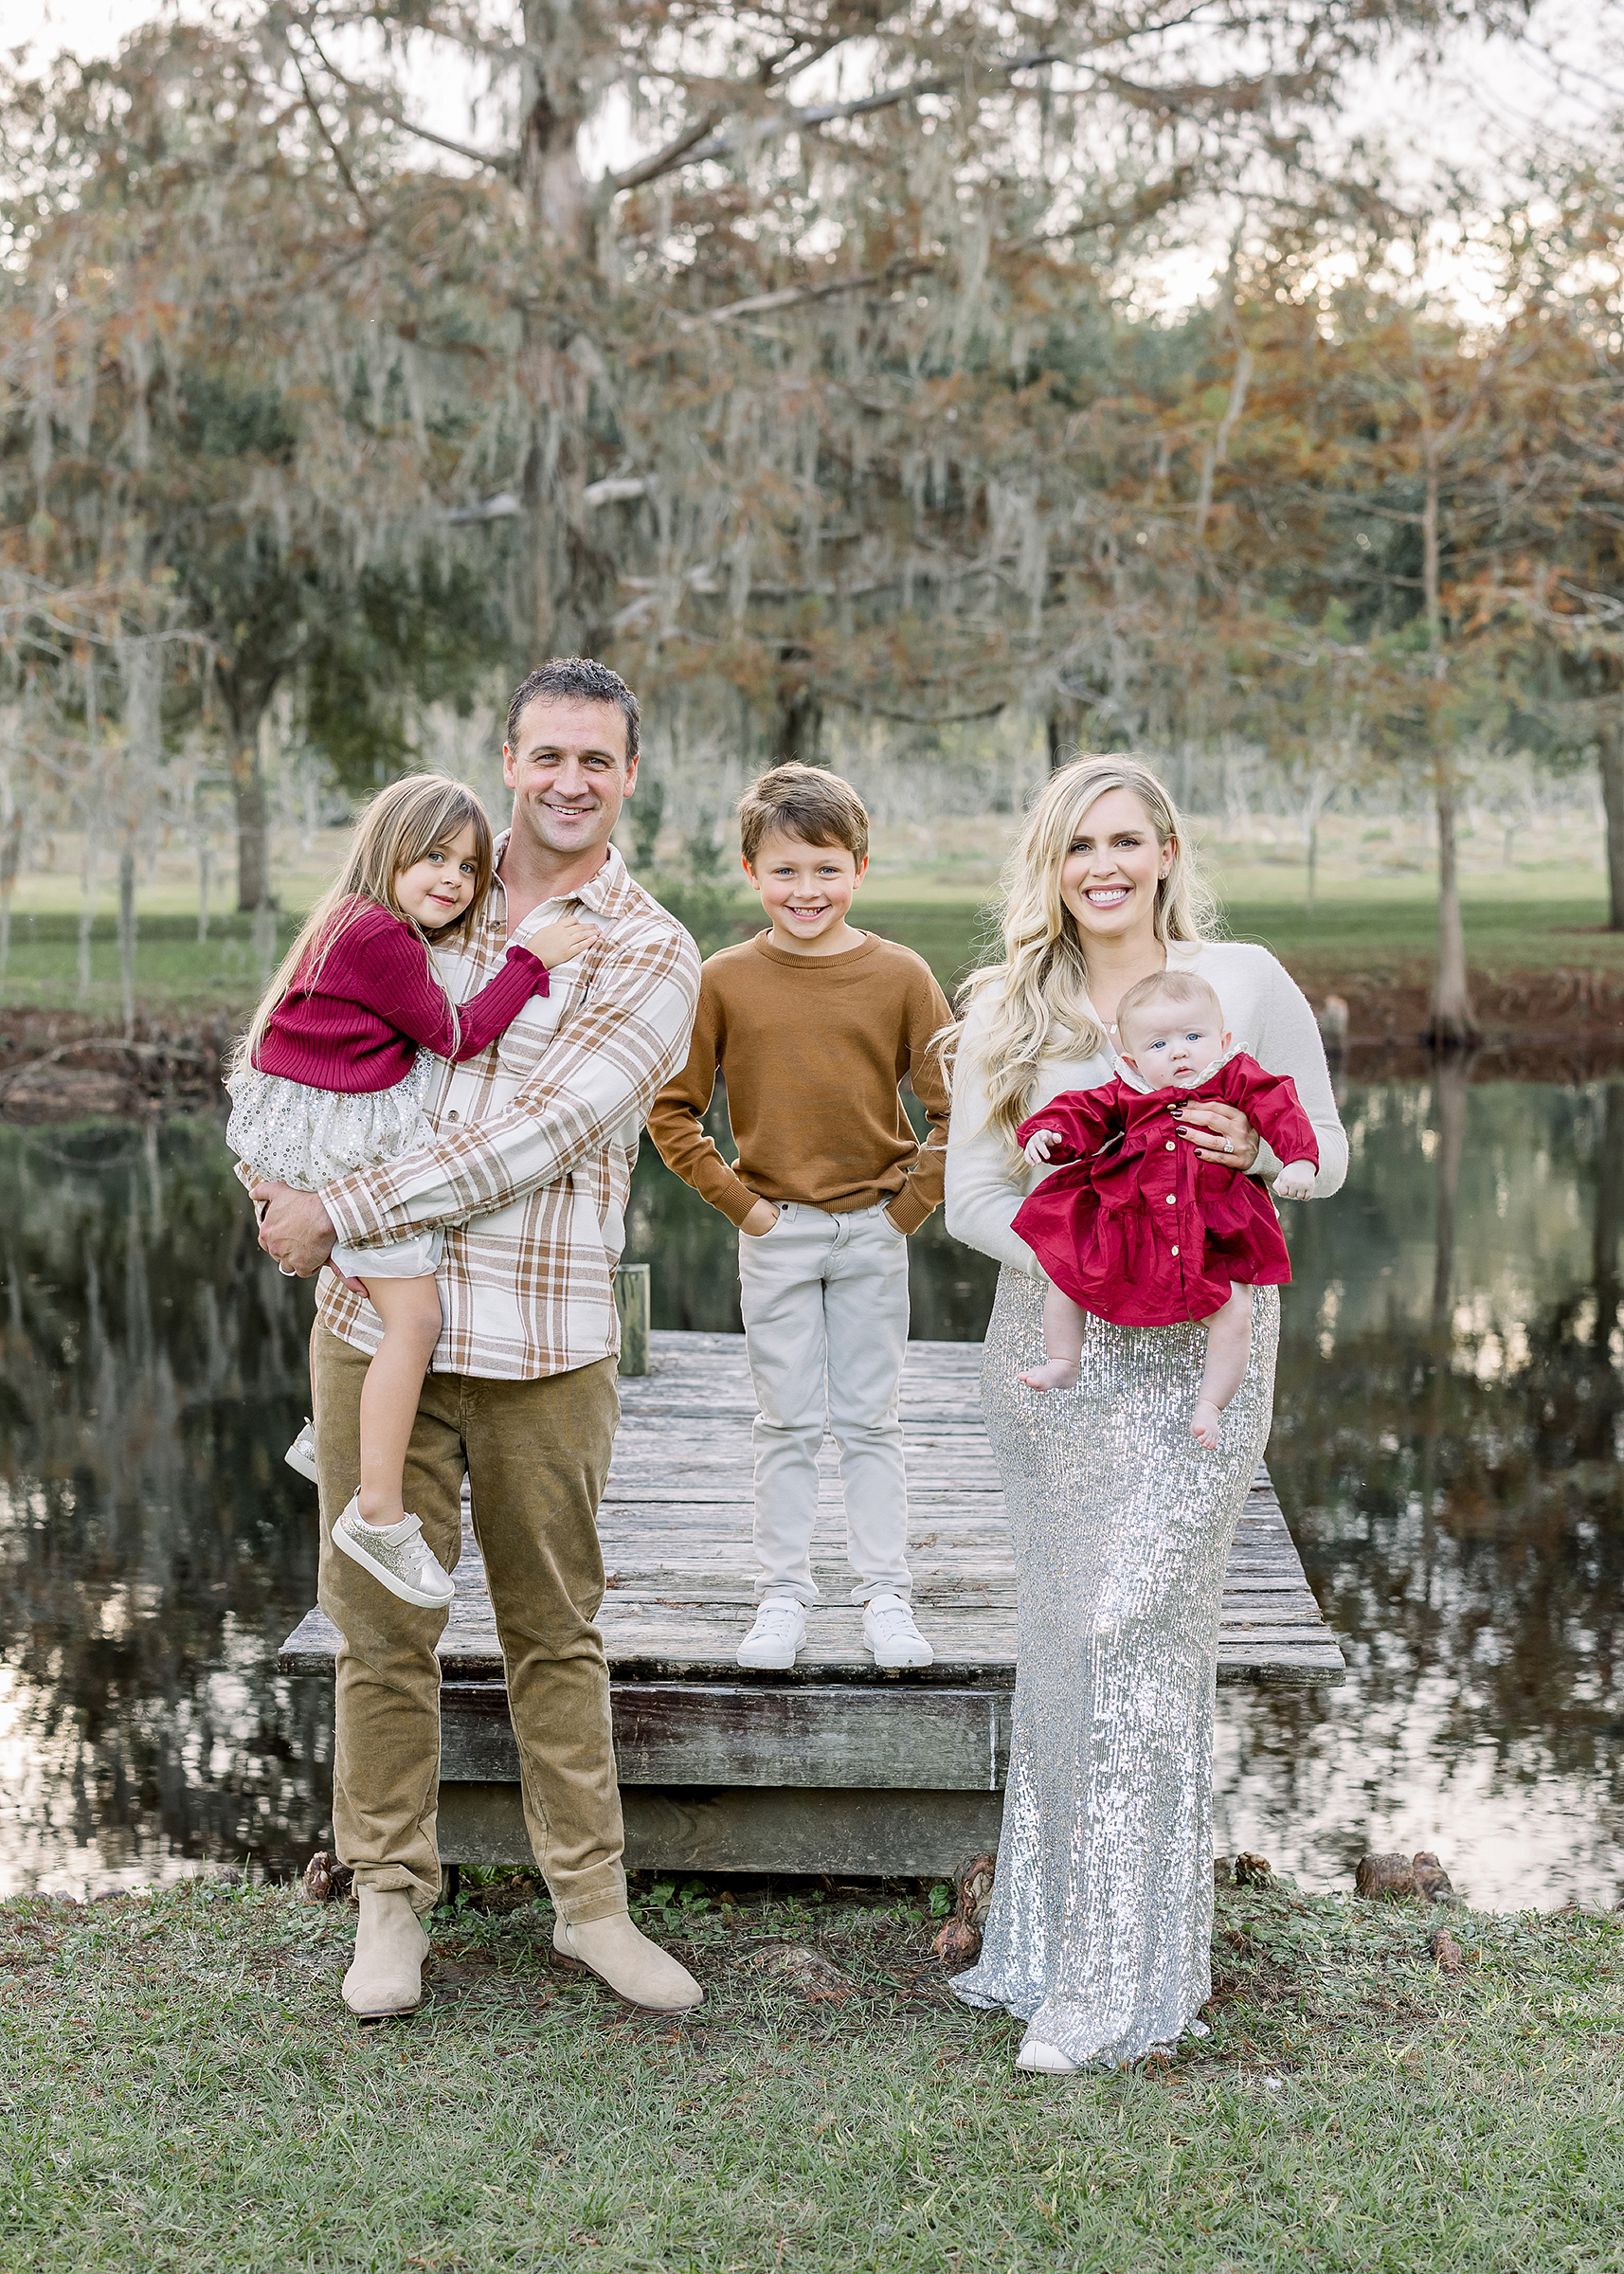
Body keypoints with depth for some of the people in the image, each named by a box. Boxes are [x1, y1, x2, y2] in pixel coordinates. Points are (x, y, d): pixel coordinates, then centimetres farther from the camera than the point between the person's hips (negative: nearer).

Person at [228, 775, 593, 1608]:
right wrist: (532, 958, -12)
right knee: (414, 1318, -11)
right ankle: (379, 1513, -8)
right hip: (347, 1146, -11)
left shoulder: (355, 926, 13)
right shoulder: (381, 939, -19)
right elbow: (456, 1036, -14)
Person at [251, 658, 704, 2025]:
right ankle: (391, 1900, 21)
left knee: (556, 1629, 9)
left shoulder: (650, 957, -4)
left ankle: (591, 1900, 22)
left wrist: (338, 1214, -13)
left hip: (545, 1344, -3)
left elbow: (534, 1140, -14)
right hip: (378, 1317, 3)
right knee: (381, 1620, 6)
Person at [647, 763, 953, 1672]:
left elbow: (956, 1105, 0)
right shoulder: (725, 980, -4)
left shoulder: (900, 974, -4)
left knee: (872, 1422, 8)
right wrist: (736, 1201, -4)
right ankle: (784, 1597, 18)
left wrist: (912, 1203, -5)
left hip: (874, 1231, 0)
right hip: (776, 1233, 0)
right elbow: (672, 1108, 2)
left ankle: (886, 1596, 17)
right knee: (787, 1426, 8)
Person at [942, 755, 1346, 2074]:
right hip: (1049, 1343, 3)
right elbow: (971, 1189, 4)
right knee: (1066, 1633, 6)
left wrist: (1254, 1153, -15)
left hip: (1194, 1352, -3)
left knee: (1130, 1631, -8)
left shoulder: (1245, 981, 2)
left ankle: (1120, 1981, 0)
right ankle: (1056, 1933, 20)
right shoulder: (1007, 1006, 7)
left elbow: (1328, 1152, 8)